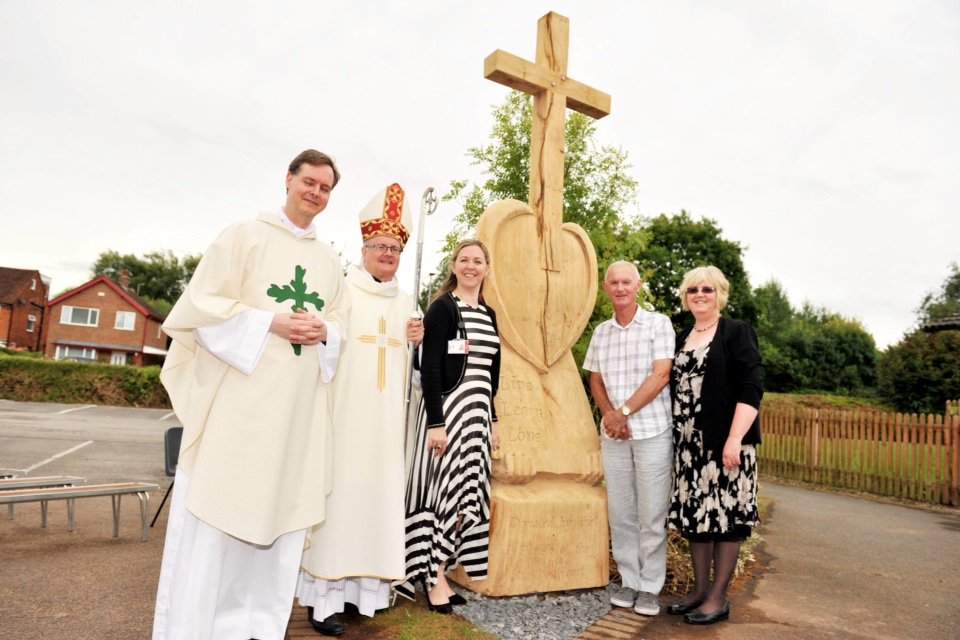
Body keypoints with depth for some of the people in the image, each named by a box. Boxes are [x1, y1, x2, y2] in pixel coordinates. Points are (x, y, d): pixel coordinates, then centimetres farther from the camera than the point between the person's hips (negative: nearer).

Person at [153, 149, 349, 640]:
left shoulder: (329, 260, 15)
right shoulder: (245, 235, 1)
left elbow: (340, 320, 18)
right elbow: (203, 303, -6)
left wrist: (324, 332, -4)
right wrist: (271, 323, -15)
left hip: (297, 408, 5)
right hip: (237, 397, -5)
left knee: (277, 511, 9)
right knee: (214, 513, 0)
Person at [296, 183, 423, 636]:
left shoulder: (405, 302, 16)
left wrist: (416, 340, 2)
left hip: (385, 416, 5)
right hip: (345, 409, -5)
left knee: (378, 491, 6)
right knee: (338, 491, -5)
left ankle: (363, 582, 17)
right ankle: (323, 596, 3)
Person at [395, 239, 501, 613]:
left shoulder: (488, 314, 13)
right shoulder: (442, 307, -7)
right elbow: (429, 368, -14)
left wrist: (492, 420, 15)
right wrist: (436, 422, -20)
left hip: (477, 412, 7)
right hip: (447, 408, -7)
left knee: (465, 493, 9)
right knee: (444, 489, -3)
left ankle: (438, 571, 19)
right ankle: (433, 578, 9)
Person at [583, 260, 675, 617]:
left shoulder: (658, 324, -3)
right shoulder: (601, 332, 11)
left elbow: (661, 375, -11)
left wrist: (624, 411, -13)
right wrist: (609, 414, -4)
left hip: (653, 431, -4)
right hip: (612, 434, 4)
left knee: (651, 516, 2)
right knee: (620, 513, 9)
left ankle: (651, 588, 15)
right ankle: (629, 581, 22)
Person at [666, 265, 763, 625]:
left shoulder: (736, 333, -2)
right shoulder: (682, 339, 15)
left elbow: (750, 390, -11)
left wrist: (734, 439, -19)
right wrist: (675, 440, 12)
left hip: (724, 443, -6)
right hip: (689, 444, 6)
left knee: (724, 515, 1)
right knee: (695, 515, 10)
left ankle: (719, 597, 12)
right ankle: (700, 589, 23)